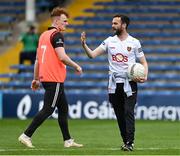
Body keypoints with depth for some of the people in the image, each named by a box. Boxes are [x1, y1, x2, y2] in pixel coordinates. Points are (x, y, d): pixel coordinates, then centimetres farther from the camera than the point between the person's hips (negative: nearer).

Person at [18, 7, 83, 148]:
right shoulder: (57, 35, -12)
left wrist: (36, 78, 21)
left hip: (46, 78, 10)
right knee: (47, 110, -6)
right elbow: (62, 57, -21)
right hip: (55, 79, -10)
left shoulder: (44, 35, 15)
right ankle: (26, 136, -7)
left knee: (63, 108, 14)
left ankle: (68, 140, 15)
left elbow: (37, 59, 18)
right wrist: (76, 66, -7)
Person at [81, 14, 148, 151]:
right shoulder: (109, 41, 6)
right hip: (114, 84, 3)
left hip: (129, 83, -3)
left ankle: (130, 142, -16)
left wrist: (145, 77, -13)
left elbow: (144, 62, 4)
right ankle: (126, 141, 14)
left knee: (128, 112, -13)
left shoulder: (134, 42, 0)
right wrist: (84, 45, -17)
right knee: (119, 114, 6)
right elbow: (92, 54, 1)